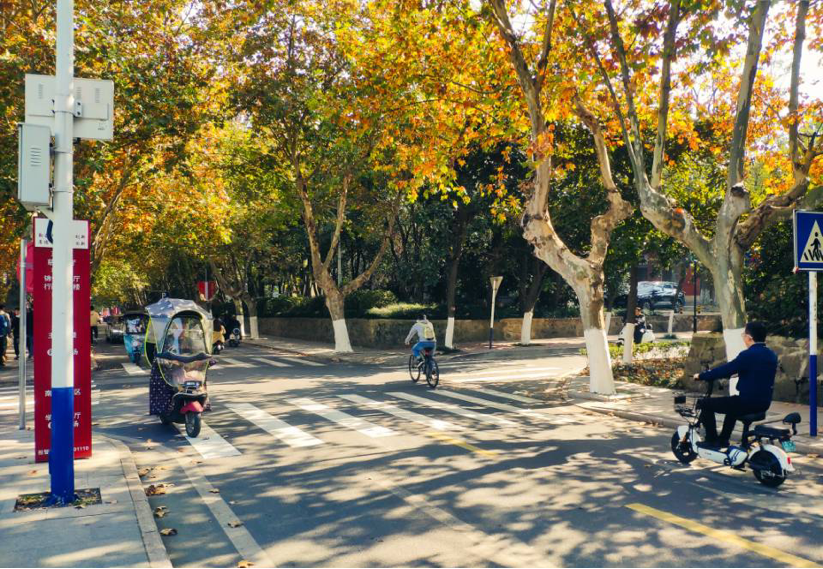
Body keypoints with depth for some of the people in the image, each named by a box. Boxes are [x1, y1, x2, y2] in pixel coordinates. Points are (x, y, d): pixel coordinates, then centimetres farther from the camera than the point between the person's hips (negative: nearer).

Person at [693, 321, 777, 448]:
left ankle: (711, 441, 9)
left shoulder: (747, 355, -18)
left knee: (706, 404, 5)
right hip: (764, 403, 9)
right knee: (733, 402, 38)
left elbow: (725, 370, -15)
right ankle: (723, 440, 42)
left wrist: (701, 376, -3)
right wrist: (738, 373, 37)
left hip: (748, 402, -9)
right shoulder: (772, 355, 7)